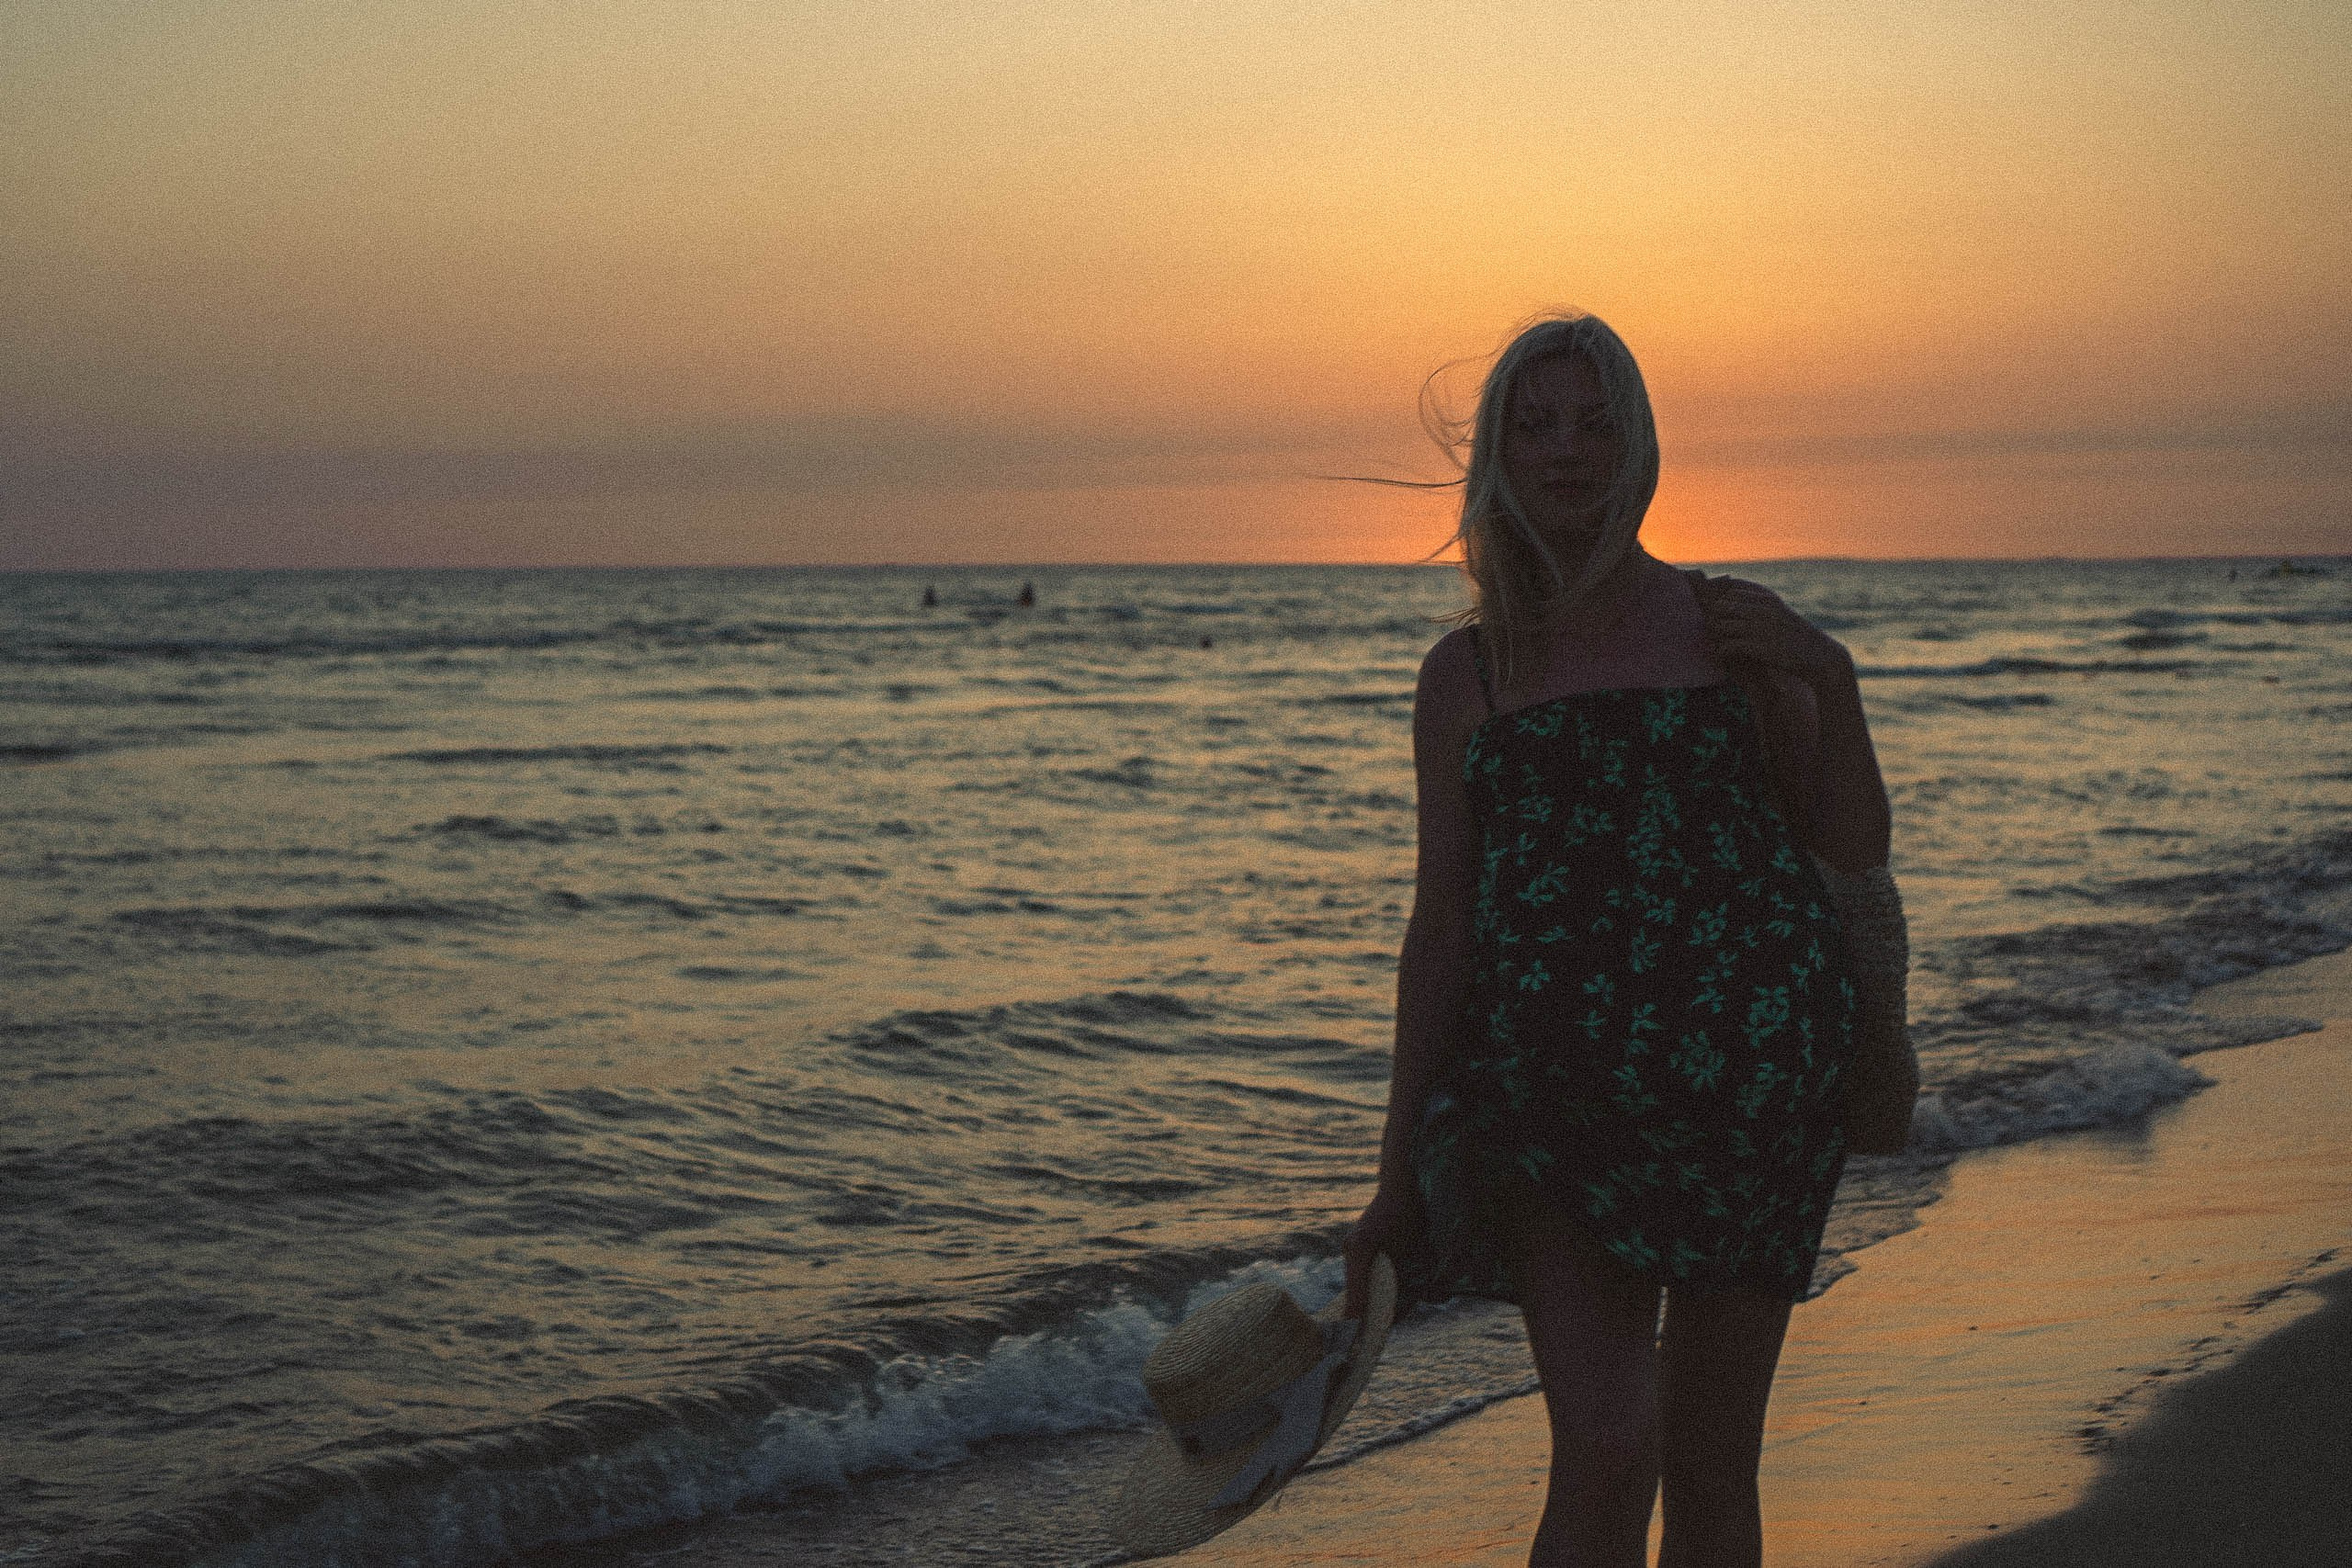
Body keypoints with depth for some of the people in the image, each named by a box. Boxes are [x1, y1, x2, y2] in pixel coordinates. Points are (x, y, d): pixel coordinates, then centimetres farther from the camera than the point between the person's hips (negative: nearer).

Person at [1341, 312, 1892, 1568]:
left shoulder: (1738, 630, 10)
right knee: (1604, 1450, -16)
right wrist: (1398, 1169, 6)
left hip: (1751, 1074, 1)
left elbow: (1856, 855, 10)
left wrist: (1830, 683, -5)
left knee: (1712, 1467, 8)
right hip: (1551, 1079, -1)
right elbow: (1439, 924, 9)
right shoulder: (1467, 671, 10)